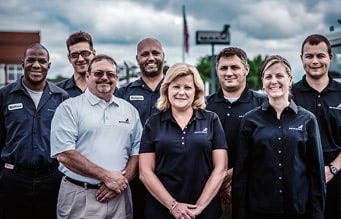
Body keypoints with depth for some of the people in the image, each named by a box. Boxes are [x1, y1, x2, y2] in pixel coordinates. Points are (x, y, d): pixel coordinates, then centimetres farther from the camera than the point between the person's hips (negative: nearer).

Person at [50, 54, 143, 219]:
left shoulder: (130, 110, 11)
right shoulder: (69, 108, -2)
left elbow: (137, 151, 9)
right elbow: (64, 154, -12)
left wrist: (121, 180, -8)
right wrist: (106, 176, -13)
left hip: (120, 196, 4)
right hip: (79, 196, -3)